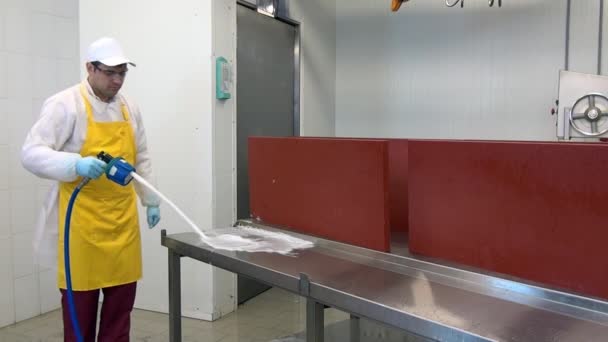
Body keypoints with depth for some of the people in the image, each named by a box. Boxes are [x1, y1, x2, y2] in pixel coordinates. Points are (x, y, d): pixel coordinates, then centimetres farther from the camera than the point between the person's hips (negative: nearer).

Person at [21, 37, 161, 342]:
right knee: (81, 303, 4)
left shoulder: (129, 108, 12)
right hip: (82, 221, -5)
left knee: (122, 299, 10)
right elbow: (32, 154, -14)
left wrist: (150, 200, 19)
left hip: (123, 219, 5)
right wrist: (76, 165, -30)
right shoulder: (66, 104, -8)